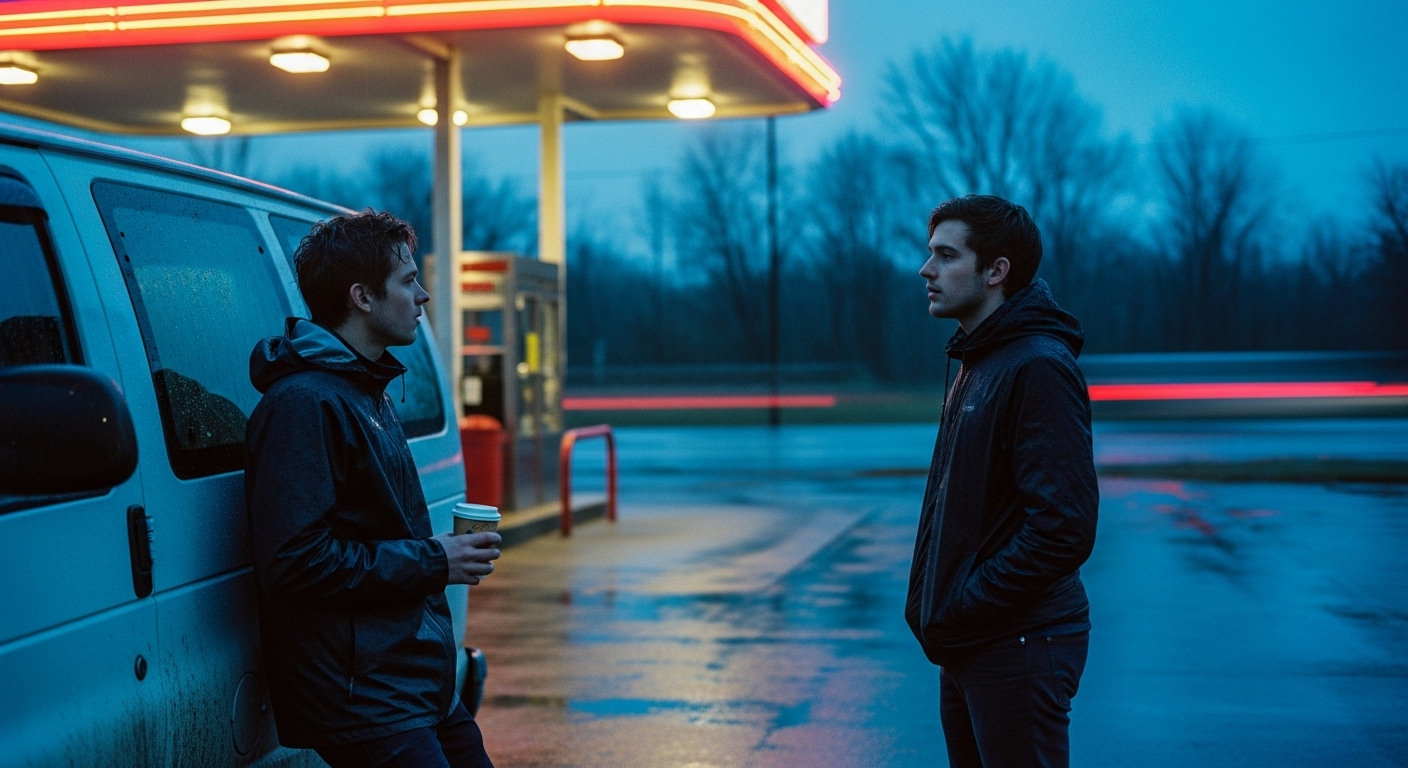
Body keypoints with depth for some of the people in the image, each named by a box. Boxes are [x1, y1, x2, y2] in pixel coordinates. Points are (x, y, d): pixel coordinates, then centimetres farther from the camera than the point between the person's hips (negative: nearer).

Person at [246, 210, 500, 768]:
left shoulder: (368, 391, 17)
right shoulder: (307, 403, -16)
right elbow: (296, 562, -24)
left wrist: (445, 552, 11)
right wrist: (432, 560, -16)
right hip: (361, 697, -10)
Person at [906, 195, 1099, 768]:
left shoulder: (1038, 368, -17)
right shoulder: (974, 364, 14)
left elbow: (1065, 528, -24)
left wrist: (963, 605, -18)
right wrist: (926, 600, 9)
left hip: (1018, 649, -9)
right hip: (966, 646, 9)